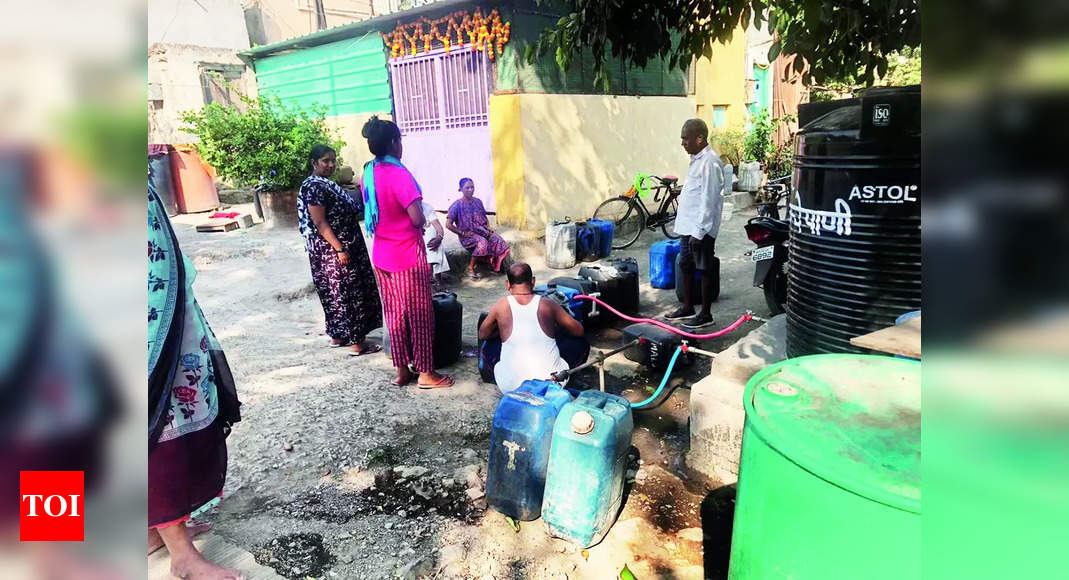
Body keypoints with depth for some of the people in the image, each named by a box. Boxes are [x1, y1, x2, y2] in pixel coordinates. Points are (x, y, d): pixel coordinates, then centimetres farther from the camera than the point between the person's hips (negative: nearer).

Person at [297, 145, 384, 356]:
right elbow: (320, 223, -21)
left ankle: (337, 336, 27)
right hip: (332, 250, -10)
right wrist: (340, 249, -23)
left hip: (344, 248, 10)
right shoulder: (314, 187, -16)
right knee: (348, 294, -5)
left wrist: (362, 211, 12)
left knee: (338, 293, 16)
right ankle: (356, 343, 1)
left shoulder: (327, 184, 14)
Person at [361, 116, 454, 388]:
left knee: (394, 313, 14)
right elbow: (418, 219, -24)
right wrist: (421, 222, -3)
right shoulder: (398, 174, -20)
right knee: (419, 314, 4)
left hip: (381, 255, 8)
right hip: (408, 256, -8)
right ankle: (425, 373, 13)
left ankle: (402, 370, 23)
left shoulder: (368, 173, 5)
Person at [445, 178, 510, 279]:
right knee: (482, 242, -35)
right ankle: (471, 268, -20)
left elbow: (485, 218, 24)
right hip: (467, 236, -5)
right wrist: (463, 233, -13)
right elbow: (448, 224, -9)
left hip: (482, 231, 6)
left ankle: (497, 265, -2)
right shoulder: (457, 205, -6)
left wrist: (488, 227, 5)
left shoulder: (478, 201, 11)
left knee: (498, 240, -20)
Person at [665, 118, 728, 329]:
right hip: (688, 225, 10)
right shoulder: (697, 159, 13)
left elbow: (708, 200, -21)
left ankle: (706, 314, 11)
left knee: (705, 270, 1)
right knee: (686, 266, 16)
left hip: (700, 229, -10)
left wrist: (699, 231, -22)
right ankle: (687, 307, 28)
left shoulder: (710, 162, -17)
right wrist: (690, 227, 19)